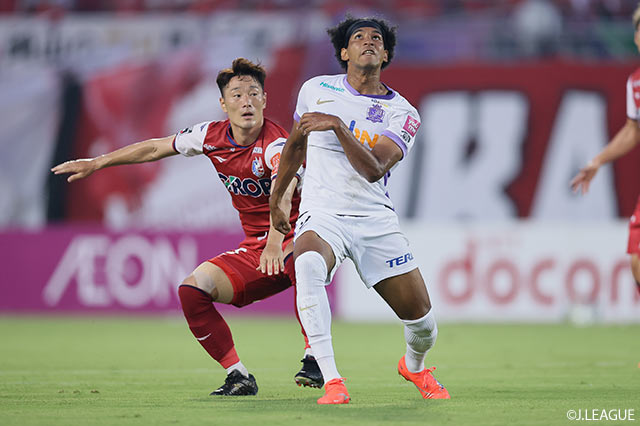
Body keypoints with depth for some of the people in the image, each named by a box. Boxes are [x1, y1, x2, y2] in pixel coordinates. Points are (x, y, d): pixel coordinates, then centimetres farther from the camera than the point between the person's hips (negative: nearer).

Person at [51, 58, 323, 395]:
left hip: (294, 239, -6)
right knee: (192, 289, -14)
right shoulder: (212, 136, -1)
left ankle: (313, 358, -33)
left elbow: (284, 193, -43)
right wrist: (96, 163, 21)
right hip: (254, 248, 6)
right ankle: (239, 377, -5)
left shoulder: (276, 144, -22)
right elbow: (156, 148, 16)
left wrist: (275, 241, -62)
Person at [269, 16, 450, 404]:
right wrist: (276, 201, 28)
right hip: (322, 214, -1)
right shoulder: (317, 90, 5)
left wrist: (338, 126, -29)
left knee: (423, 322, -1)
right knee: (308, 265, -38)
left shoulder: (402, 113, -1)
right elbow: (296, 144, 23)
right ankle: (332, 382, -39)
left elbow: (374, 170, -18)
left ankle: (414, 367, 38)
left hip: (376, 219, 1)